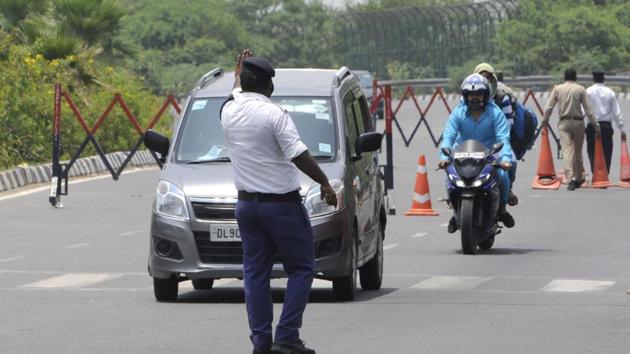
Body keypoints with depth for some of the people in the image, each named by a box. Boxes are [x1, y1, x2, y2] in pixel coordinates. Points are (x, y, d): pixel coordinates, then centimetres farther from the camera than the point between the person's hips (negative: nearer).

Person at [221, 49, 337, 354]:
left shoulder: (229, 111, 4)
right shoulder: (274, 114, -14)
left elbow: (236, 96, 30)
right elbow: (298, 155, -19)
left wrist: (238, 73, 48)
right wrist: (325, 183, -9)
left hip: (246, 203, 6)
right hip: (282, 203, -6)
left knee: (255, 272, 9)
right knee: (301, 269, 2)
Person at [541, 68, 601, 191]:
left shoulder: (557, 89, 2)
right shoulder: (580, 89, -1)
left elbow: (548, 107, 1)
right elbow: (588, 109, -3)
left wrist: (545, 121, 13)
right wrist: (595, 125, 0)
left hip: (563, 123, 0)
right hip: (578, 121, 0)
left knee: (567, 150, -7)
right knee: (578, 151, 13)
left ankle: (571, 178, -21)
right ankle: (579, 178, 23)